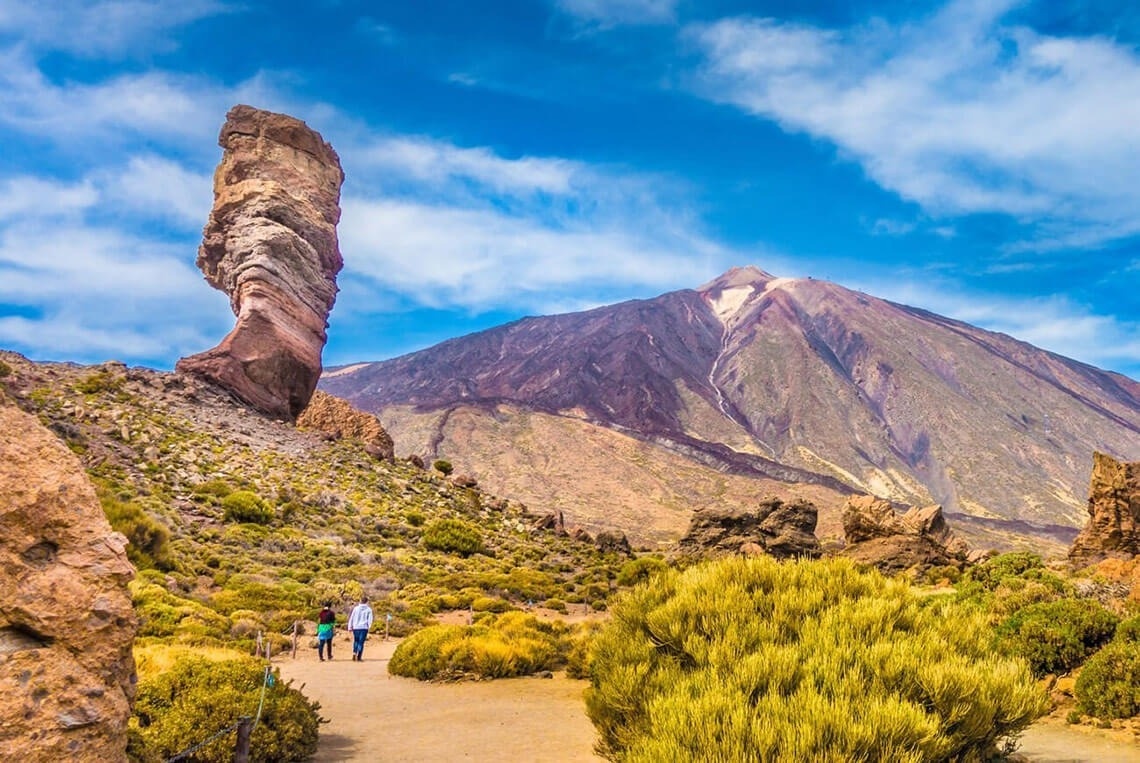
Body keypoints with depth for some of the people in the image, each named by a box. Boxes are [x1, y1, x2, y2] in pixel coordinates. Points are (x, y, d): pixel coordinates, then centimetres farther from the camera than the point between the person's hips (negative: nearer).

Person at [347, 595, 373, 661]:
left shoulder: (356, 608, 2)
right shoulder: (369, 609, 0)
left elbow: (351, 618, 3)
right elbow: (370, 619, -2)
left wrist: (350, 627, 9)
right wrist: (369, 627, 11)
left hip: (356, 627, 1)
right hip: (364, 628, -1)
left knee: (356, 641, 19)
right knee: (361, 642, 2)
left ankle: (354, 653, 2)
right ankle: (359, 657, -4)